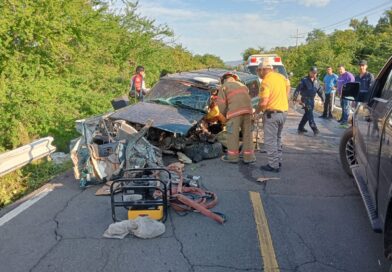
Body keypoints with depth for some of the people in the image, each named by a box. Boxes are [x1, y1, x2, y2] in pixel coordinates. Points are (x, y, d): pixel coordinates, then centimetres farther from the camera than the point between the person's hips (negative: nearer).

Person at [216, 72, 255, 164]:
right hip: (247, 111, 5)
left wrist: (225, 114, 17)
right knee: (247, 134, 12)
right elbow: (247, 99, 21)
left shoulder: (224, 86, 12)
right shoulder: (242, 85, 29)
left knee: (233, 135, 6)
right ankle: (249, 157, 17)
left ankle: (233, 156, 16)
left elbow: (221, 103, 3)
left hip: (235, 112, -5)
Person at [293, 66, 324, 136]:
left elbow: (319, 89, 18)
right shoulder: (304, 80, -9)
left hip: (312, 99, 7)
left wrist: (322, 97, 15)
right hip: (305, 99, -7)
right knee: (310, 114, -13)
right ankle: (314, 128, -16)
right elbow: (298, 89, -12)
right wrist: (295, 97, -18)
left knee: (307, 114, 12)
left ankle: (301, 127, 24)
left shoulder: (317, 81, 9)